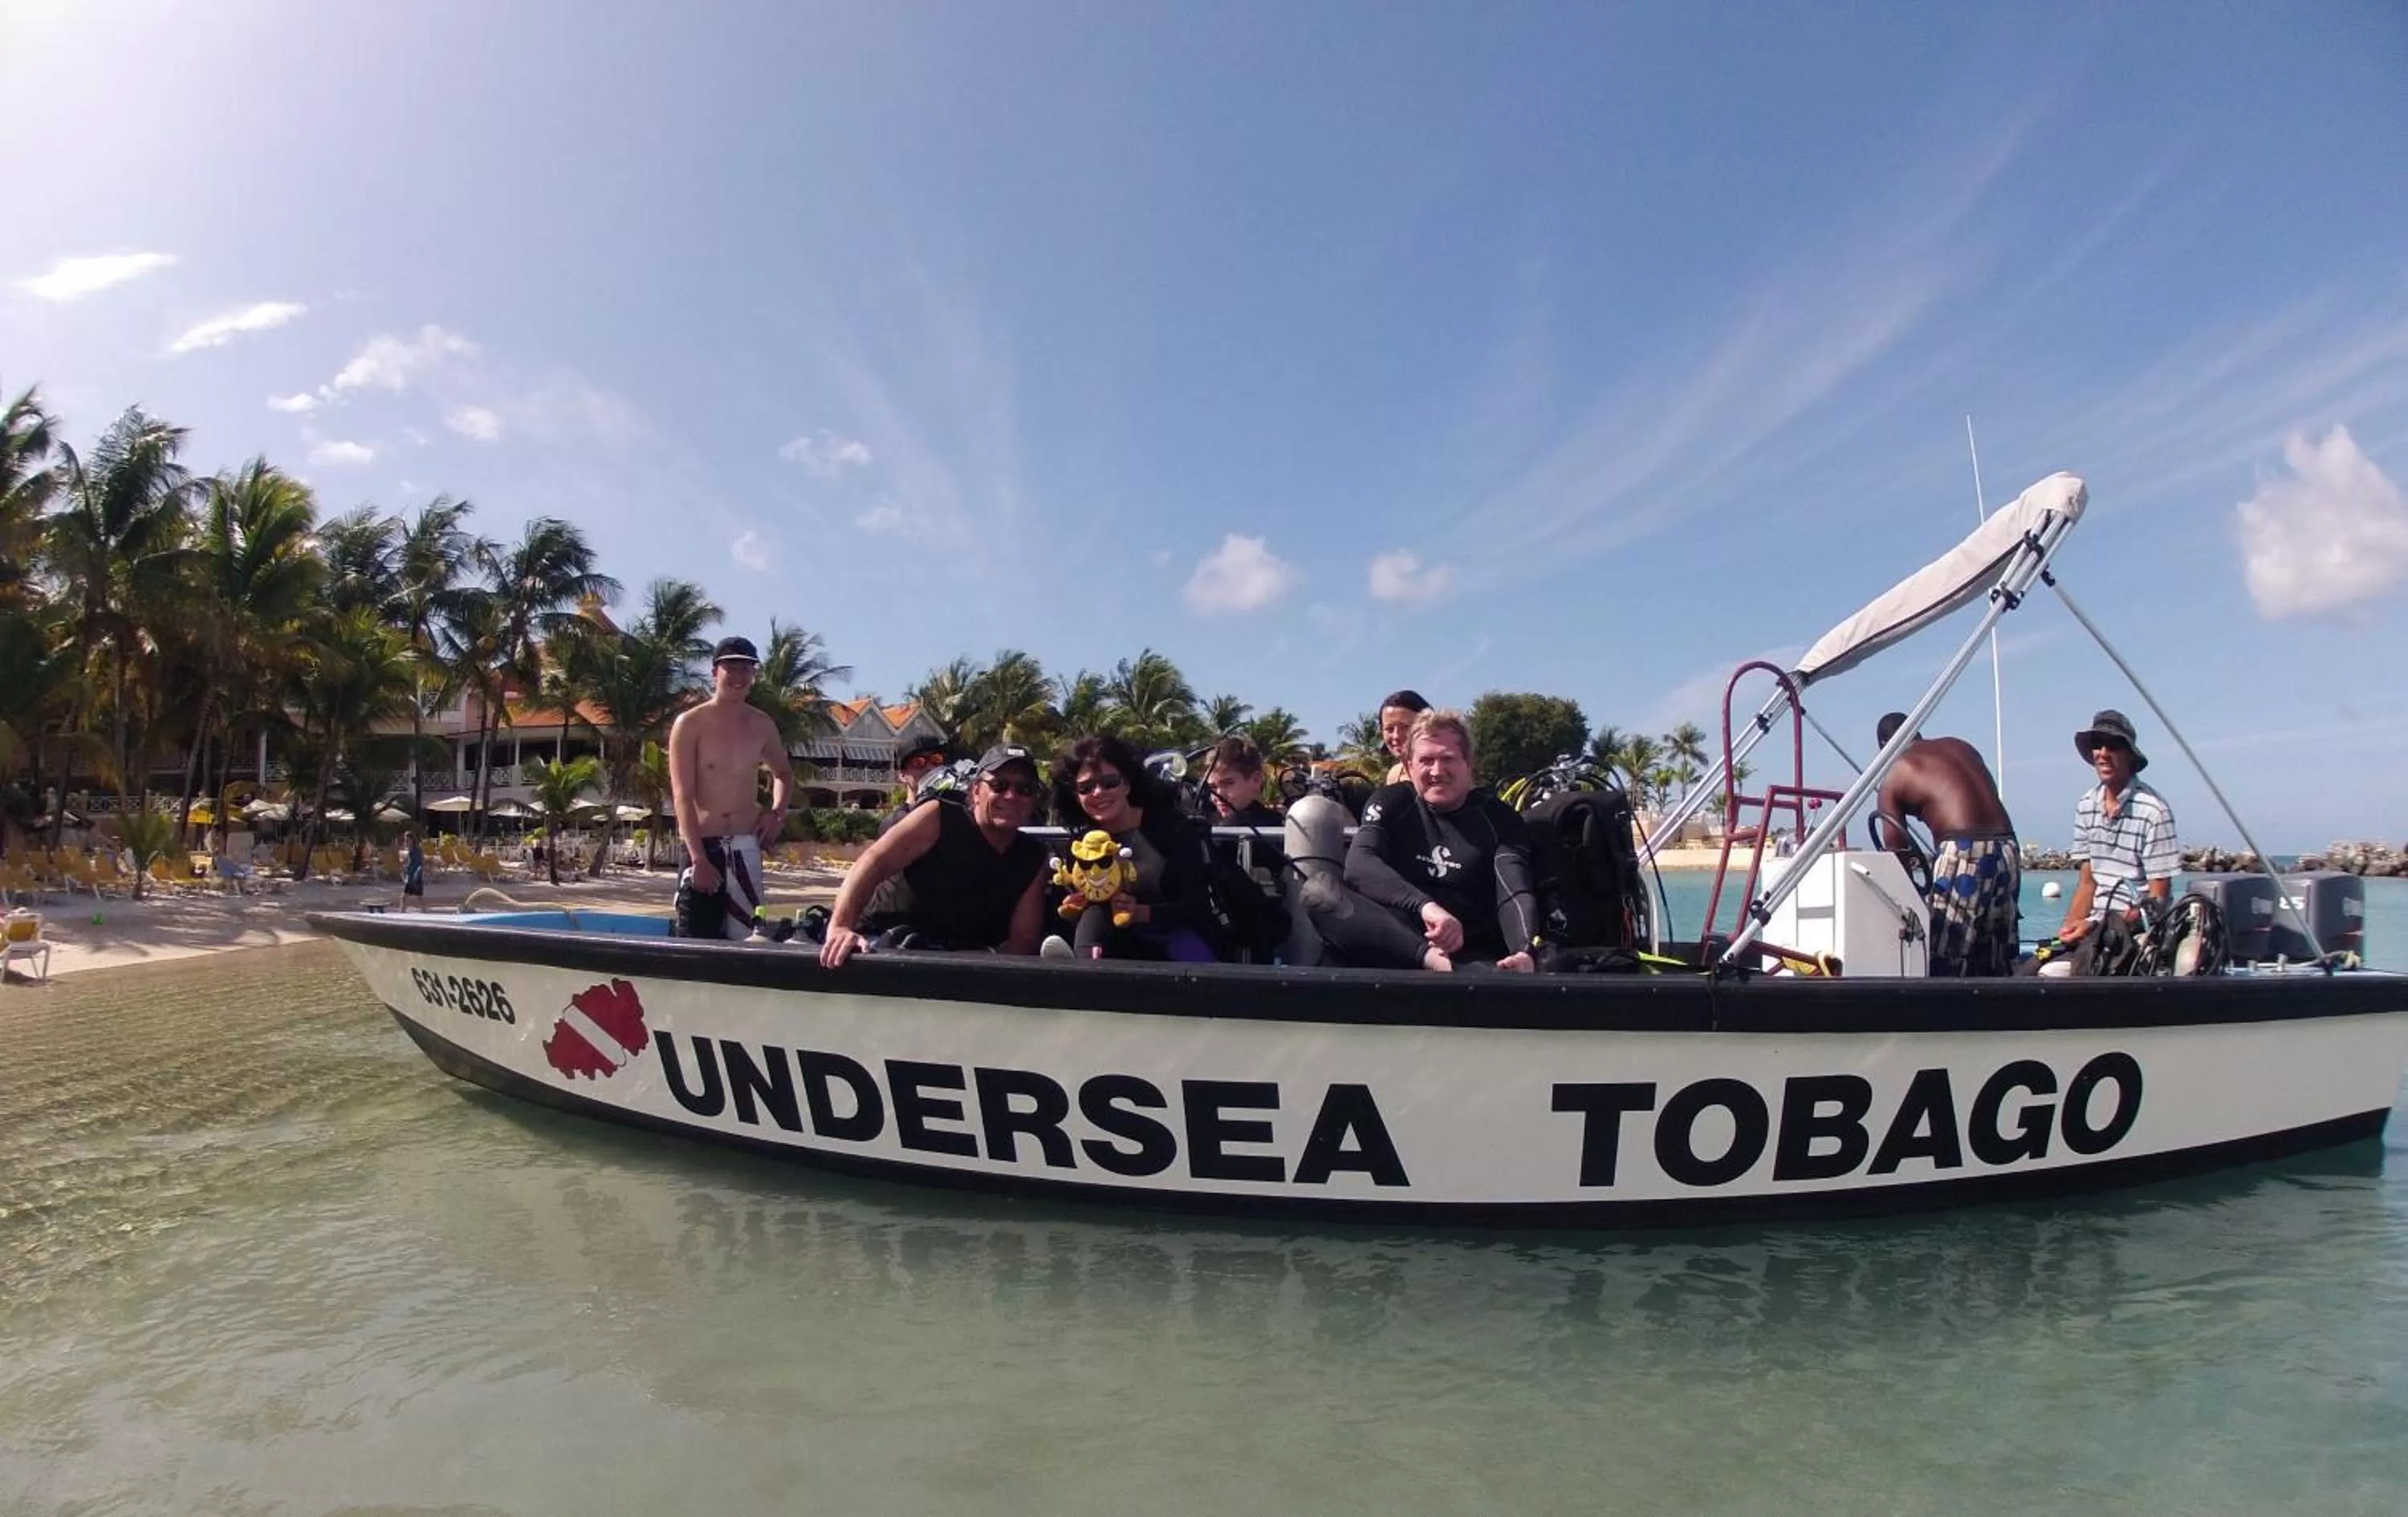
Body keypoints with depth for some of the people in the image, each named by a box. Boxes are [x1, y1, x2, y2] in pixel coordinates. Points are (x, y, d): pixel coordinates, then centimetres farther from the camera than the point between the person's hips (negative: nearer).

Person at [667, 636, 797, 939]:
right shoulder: (690, 724, -6)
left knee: (745, 938, 4)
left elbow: (784, 772, 26)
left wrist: (777, 812, 6)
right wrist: (699, 859, -19)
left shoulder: (762, 725, 8)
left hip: (746, 847, 4)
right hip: (702, 845, -4)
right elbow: (682, 796, -11)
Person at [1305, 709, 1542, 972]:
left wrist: (1526, 951, -35)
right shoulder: (1391, 802, 5)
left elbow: (1514, 894, -11)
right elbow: (1358, 864, -15)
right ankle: (1433, 960, -39)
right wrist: (1424, 905, -33)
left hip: (1473, 956, -3)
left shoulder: (1499, 819, 5)